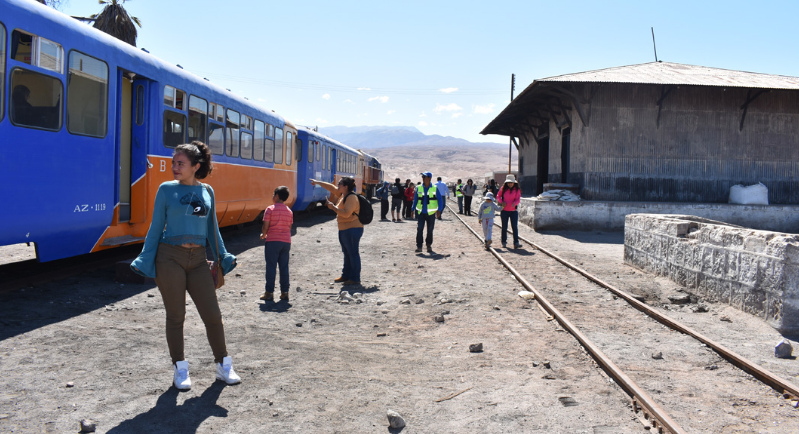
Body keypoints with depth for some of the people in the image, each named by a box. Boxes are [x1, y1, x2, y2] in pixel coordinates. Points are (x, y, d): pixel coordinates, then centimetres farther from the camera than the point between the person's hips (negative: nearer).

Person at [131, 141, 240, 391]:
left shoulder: (207, 191, 9)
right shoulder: (166, 189, 1)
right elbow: (156, 227, 4)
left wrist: (222, 257, 13)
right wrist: (145, 260, 0)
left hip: (198, 259, 2)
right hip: (170, 257, -2)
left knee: (212, 315, 2)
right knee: (175, 316, 4)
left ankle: (224, 366, 17)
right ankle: (180, 370, 19)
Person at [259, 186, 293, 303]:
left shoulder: (270, 209, -7)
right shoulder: (289, 211, 9)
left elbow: (265, 226, -9)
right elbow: (289, 228, 12)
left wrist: (263, 235, 9)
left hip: (272, 241, -4)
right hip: (286, 241, 4)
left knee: (271, 267, 1)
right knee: (284, 267, 8)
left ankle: (269, 293, 3)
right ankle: (284, 292, 9)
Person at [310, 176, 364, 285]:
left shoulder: (352, 198, -18)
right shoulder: (342, 194, 11)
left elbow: (346, 213, -26)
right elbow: (331, 188, 23)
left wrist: (333, 207, -18)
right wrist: (317, 182, 28)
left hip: (352, 230, -10)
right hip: (344, 230, 10)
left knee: (353, 254, -7)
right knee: (347, 254, 17)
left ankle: (355, 279, -3)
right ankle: (346, 275, 27)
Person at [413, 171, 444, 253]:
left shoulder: (435, 188, -1)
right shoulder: (418, 188, 4)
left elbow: (440, 200, 1)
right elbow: (415, 199, 12)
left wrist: (439, 210, -9)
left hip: (431, 213, -1)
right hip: (420, 213, 1)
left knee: (430, 230, 6)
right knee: (419, 229, -8)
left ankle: (429, 246, 19)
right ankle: (419, 246, -4)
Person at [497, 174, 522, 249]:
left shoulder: (517, 190, -1)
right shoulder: (503, 189, 1)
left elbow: (518, 199, -8)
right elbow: (498, 196, 10)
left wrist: (514, 203, -30)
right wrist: (501, 202, -10)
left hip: (513, 211, -1)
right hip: (504, 211, 1)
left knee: (515, 227, -10)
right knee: (504, 227, 8)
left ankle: (516, 243, -12)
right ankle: (504, 242, 20)